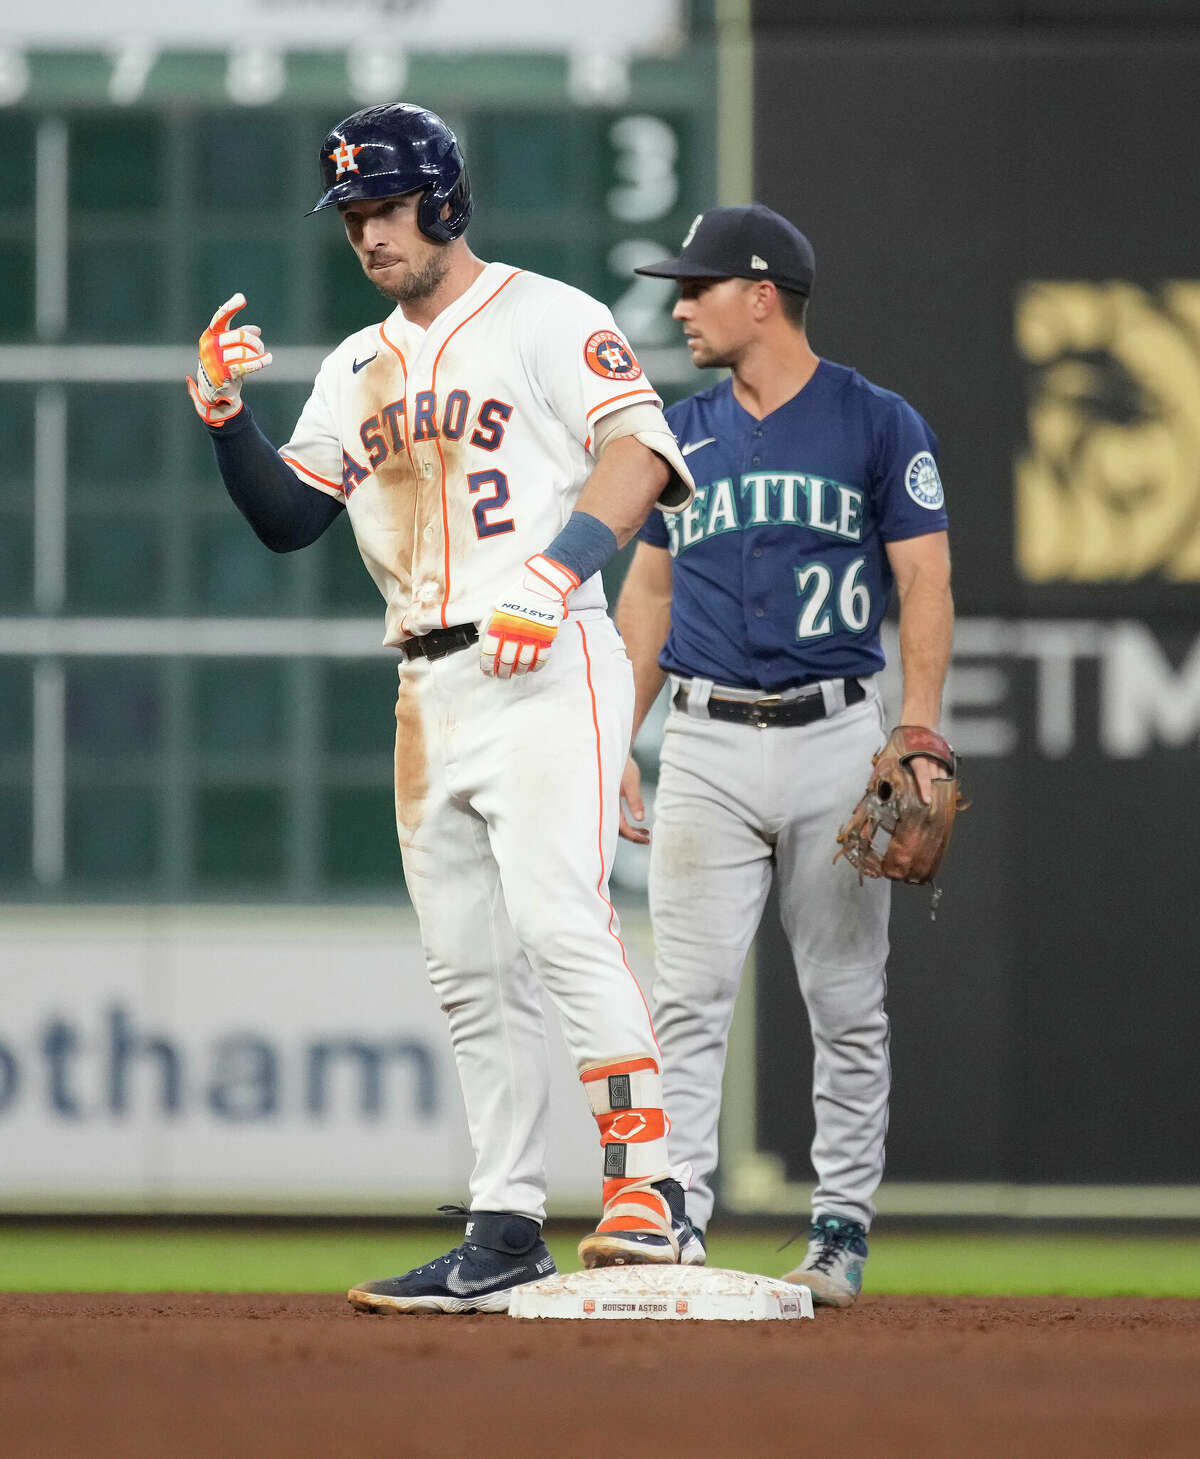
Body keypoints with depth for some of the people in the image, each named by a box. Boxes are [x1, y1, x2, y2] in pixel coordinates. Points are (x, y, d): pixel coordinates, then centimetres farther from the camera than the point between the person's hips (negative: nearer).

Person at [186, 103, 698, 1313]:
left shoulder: (547, 320, 0)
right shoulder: (357, 371, 20)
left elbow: (638, 452, -13)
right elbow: (285, 519, 15)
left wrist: (549, 574, -26)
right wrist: (222, 415, -1)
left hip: (548, 671, -7)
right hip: (429, 690, 7)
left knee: (558, 920, -22)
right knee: (467, 970, 5)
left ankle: (645, 1188, -24)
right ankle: (505, 1232, 8)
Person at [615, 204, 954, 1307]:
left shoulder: (880, 427, 0)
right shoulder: (679, 436, 12)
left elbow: (926, 584, -2)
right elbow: (649, 591, 17)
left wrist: (920, 741, -12)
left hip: (837, 740, -3)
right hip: (708, 749, 3)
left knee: (848, 1001, 2)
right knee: (691, 997, -6)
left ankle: (842, 1230, 10)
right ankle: (676, 1224, -6)